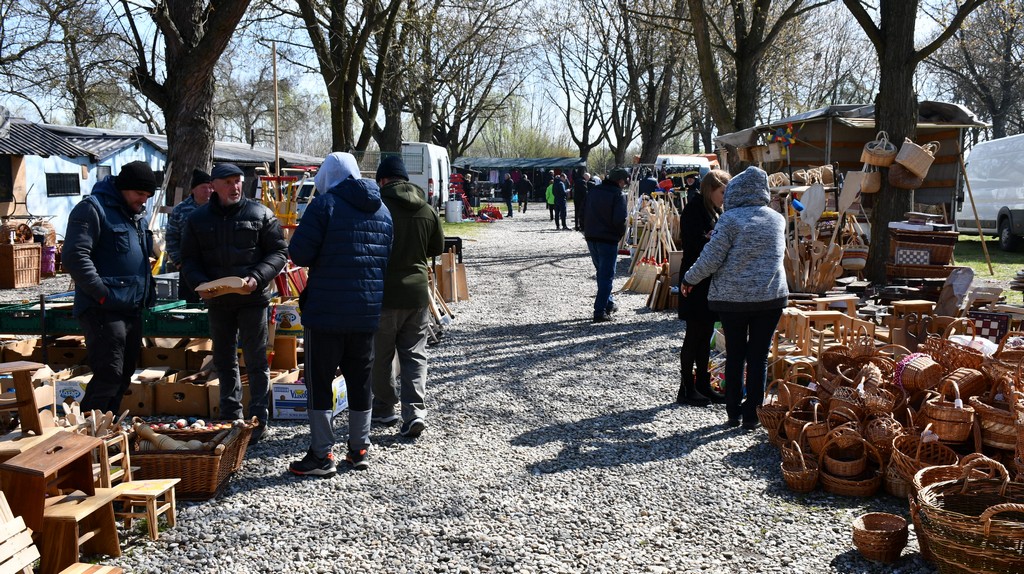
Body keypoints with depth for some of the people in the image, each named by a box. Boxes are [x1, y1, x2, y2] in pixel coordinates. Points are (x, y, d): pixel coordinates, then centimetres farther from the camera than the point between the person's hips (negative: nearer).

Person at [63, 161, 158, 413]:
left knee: (124, 376, 14)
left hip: (132, 310, 9)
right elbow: (74, 256, -19)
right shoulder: (92, 208, -9)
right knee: (109, 375, -11)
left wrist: (149, 290, 15)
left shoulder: (139, 215, 19)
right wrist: (102, 293, -21)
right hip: (104, 311, -9)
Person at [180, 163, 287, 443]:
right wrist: (200, 284, -11)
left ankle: (258, 419, 10)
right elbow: (189, 259, 9)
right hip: (217, 301, 4)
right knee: (224, 361, 13)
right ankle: (231, 417, 26)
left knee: (256, 361, 1)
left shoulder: (260, 214, -2)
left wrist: (257, 278, -18)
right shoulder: (198, 218, 7)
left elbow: (278, 252, -3)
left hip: (253, 299, -4)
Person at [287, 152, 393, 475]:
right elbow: (388, 259, 14)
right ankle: (359, 450, 21)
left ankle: (322, 455, 5)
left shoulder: (325, 203, -10)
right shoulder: (382, 209, 11)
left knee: (319, 380, 3)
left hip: (326, 311, -6)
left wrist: (318, 263, 6)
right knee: (360, 380, 14)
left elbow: (299, 252, -14)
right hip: (368, 311, 6)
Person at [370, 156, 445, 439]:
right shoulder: (427, 210, 3)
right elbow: (438, 248, 13)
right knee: (415, 354, 9)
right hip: (418, 291, 4)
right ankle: (415, 411, -3)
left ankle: (384, 408, 23)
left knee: (380, 355, 12)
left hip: (384, 292, -4)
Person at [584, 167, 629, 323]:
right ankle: (600, 312, -3)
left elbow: (584, 214, 12)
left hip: (591, 238, 7)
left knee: (602, 273, 21)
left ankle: (609, 304, 31)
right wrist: (621, 233, -2)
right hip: (608, 240, -7)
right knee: (606, 276, -1)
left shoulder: (593, 191, 9)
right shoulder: (618, 195, -12)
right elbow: (620, 220, -20)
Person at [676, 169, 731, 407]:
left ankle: (702, 384, 21)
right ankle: (686, 389, 6)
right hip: (696, 282, -8)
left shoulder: (716, 212, 14)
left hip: (711, 282, 8)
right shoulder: (693, 210, -13)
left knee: (705, 334, 13)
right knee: (694, 335, -2)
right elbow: (696, 245, -22)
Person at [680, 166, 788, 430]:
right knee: (759, 357, 8)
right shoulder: (777, 219, 4)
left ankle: (734, 412, 18)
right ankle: (752, 415, 11)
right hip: (770, 298, 3)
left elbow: (711, 258, -12)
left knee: (734, 356, 11)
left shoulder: (730, 219, -11)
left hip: (733, 298, -2)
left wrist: (690, 279, 3)